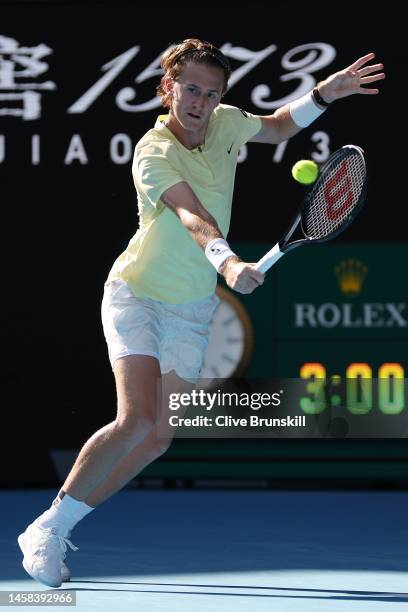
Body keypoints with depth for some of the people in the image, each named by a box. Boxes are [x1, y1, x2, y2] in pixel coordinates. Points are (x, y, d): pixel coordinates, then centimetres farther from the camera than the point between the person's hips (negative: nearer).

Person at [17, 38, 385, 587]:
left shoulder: (226, 124, -2)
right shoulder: (155, 154, -23)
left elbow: (277, 127, 20)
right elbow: (191, 215, -41)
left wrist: (323, 95, 4)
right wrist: (227, 261, -58)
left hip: (191, 310, 7)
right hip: (136, 294, -7)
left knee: (158, 439, 0)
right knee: (136, 421, -23)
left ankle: (60, 526, 13)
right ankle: (46, 531, -11)